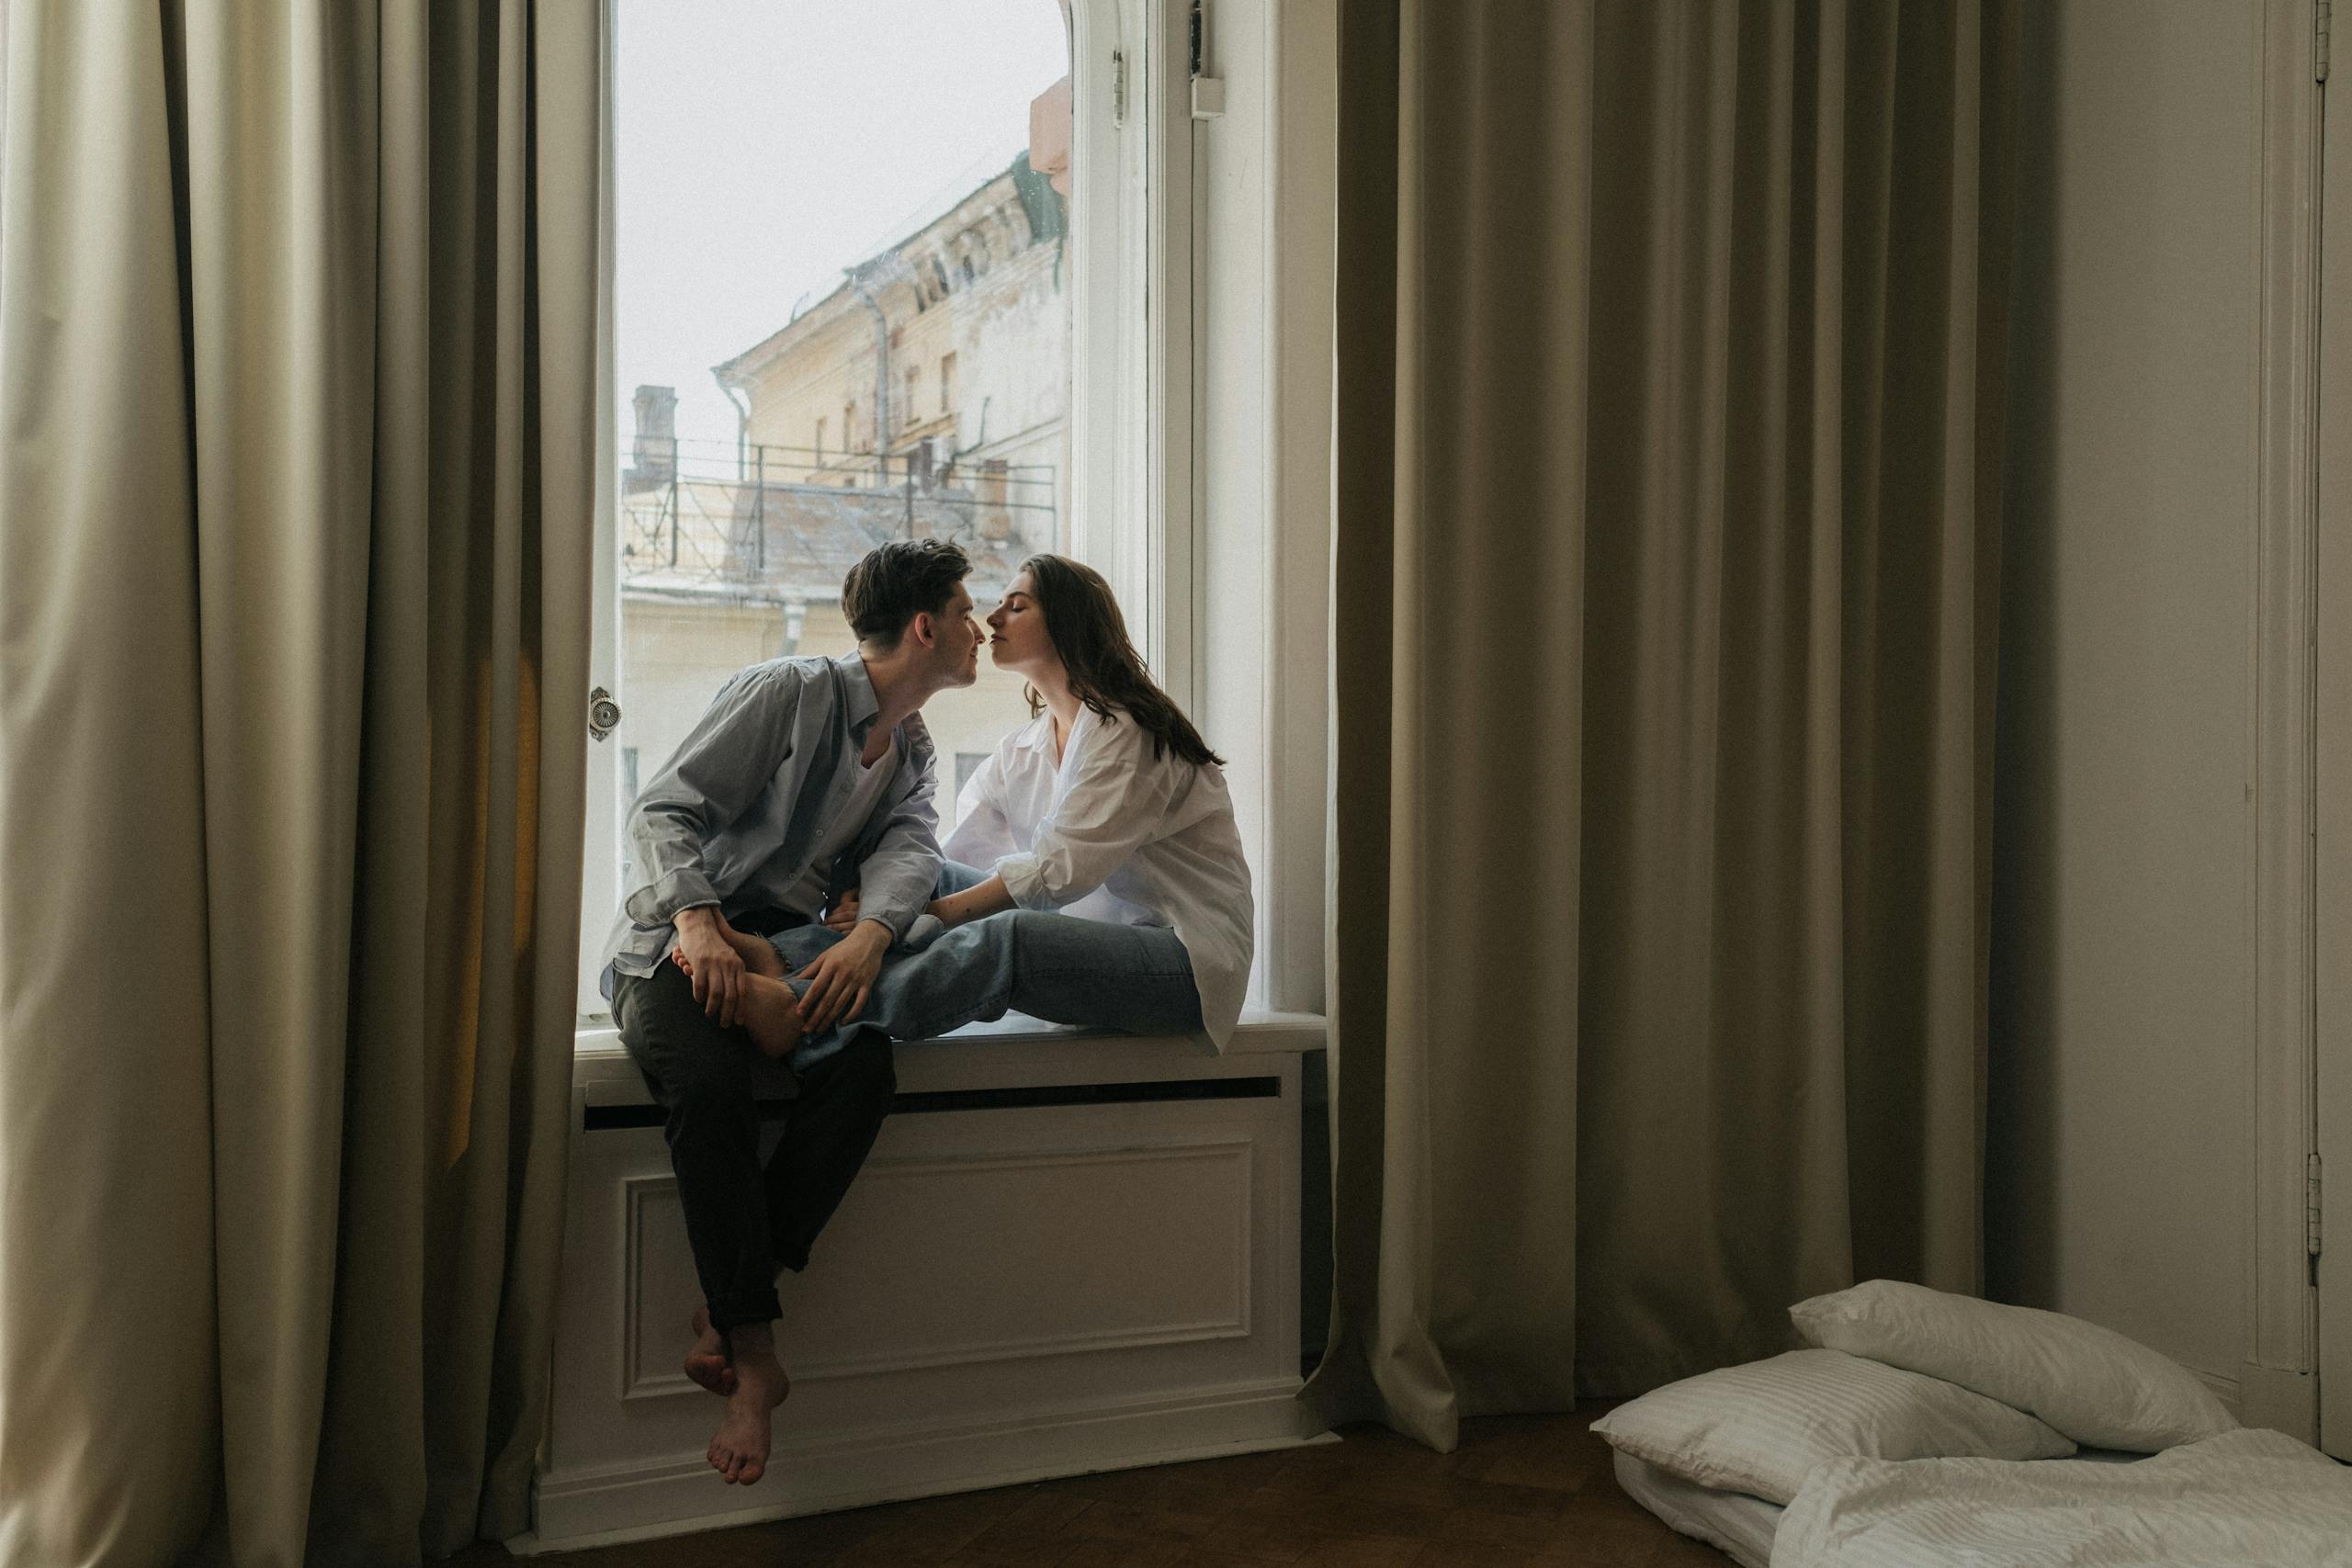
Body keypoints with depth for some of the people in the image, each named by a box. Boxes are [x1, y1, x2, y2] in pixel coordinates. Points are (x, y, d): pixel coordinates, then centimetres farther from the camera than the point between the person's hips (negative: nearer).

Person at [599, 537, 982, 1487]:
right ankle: (754, 1356, -29)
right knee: (709, 1084, -35)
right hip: (680, 938, -5)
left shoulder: (913, 752, 18)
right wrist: (698, 920, -27)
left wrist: (870, 933, -25)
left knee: (865, 1065, -28)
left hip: (792, 948, 5)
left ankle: (726, 1314, -25)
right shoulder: (790, 693, -4)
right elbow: (664, 810, -9)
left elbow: (908, 848, -2)